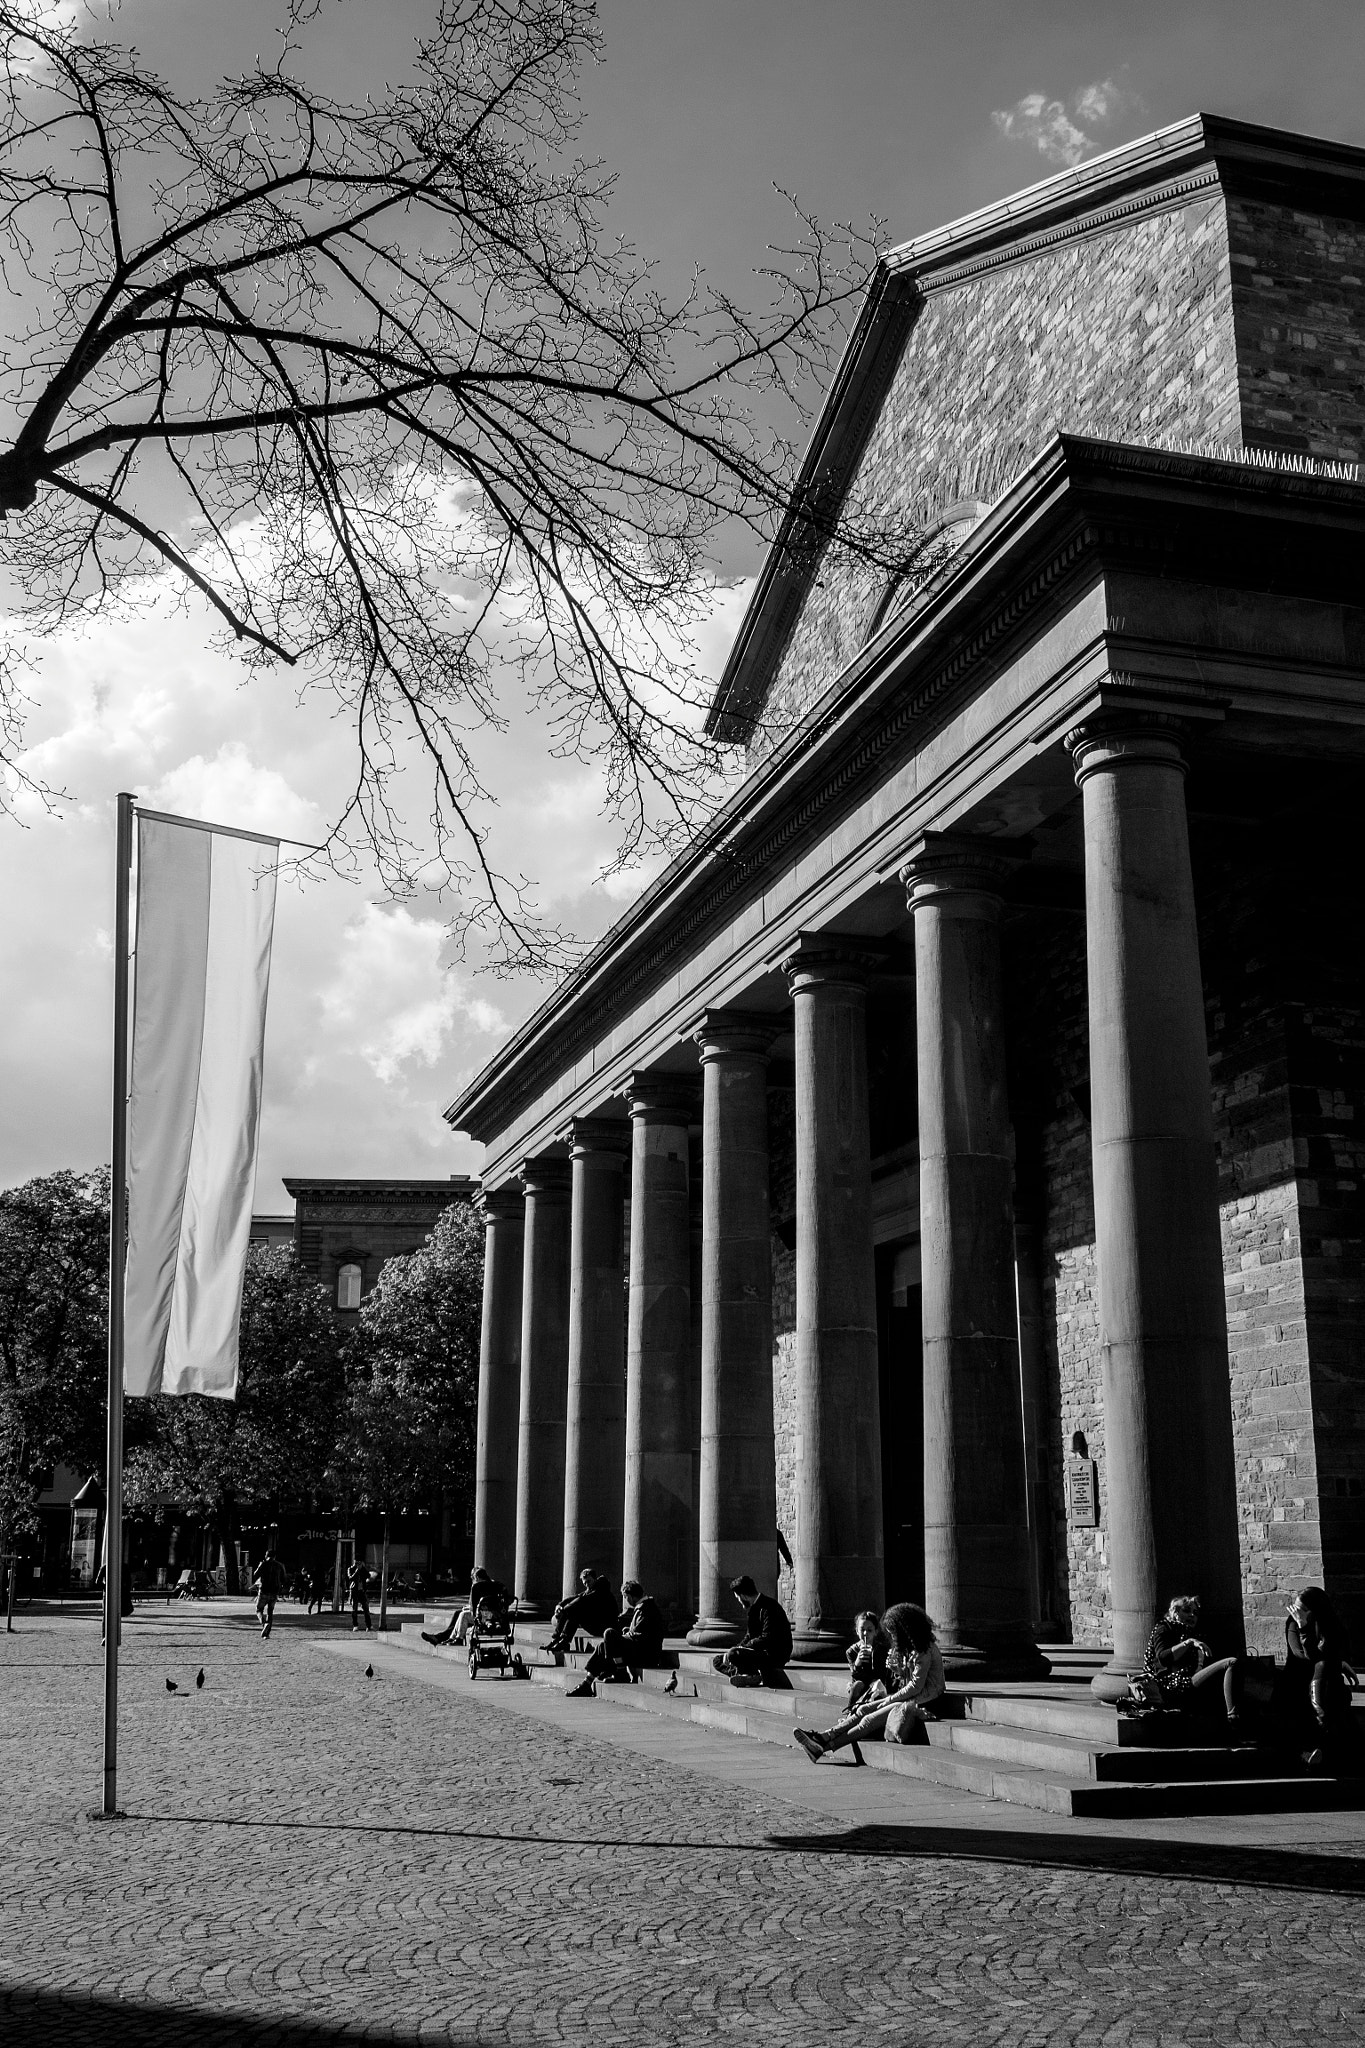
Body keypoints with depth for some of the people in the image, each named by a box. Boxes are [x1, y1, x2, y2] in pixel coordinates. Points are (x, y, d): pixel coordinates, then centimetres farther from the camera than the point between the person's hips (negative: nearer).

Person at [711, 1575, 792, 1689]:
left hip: (774, 1656, -11)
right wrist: (736, 1648, -1)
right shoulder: (753, 1608, 14)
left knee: (732, 1656, -30)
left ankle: (753, 1675, -8)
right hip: (759, 1652, 11)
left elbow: (766, 1639, -25)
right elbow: (749, 1636, 18)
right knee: (717, 1661, 4)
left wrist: (737, 1650, -21)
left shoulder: (768, 1607, -18)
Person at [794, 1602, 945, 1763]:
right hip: (909, 1697, 9)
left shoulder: (923, 1651, -17)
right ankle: (822, 1736, -18)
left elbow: (916, 1686, -20)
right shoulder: (909, 1646, 14)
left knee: (870, 1720, -19)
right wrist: (895, 1667, -2)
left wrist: (890, 1699, -11)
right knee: (863, 1710, -7)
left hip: (922, 1703, -9)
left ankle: (824, 1747, -23)